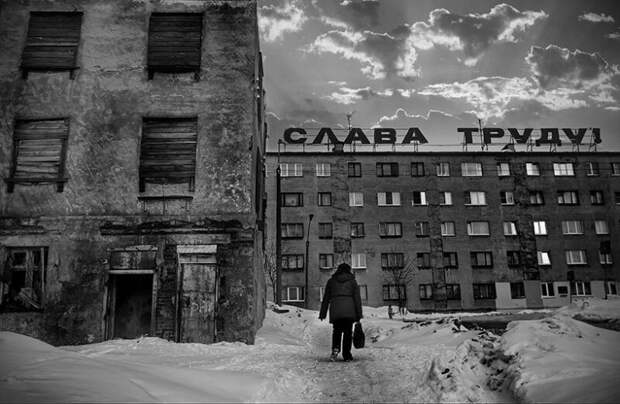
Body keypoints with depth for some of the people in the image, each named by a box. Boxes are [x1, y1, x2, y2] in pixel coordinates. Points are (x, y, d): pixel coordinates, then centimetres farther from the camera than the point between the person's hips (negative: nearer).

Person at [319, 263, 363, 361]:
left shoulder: (331, 281, 14)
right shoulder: (352, 281, 11)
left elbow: (325, 298, 12)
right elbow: (357, 299, 4)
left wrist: (322, 313, 13)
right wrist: (359, 315, 4)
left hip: (335, 310, 1)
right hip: (349, 310, -1)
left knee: (337, 330, 14)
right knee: (348, 331, 7)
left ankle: (335, 348, -9)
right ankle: (346, 355, 4)